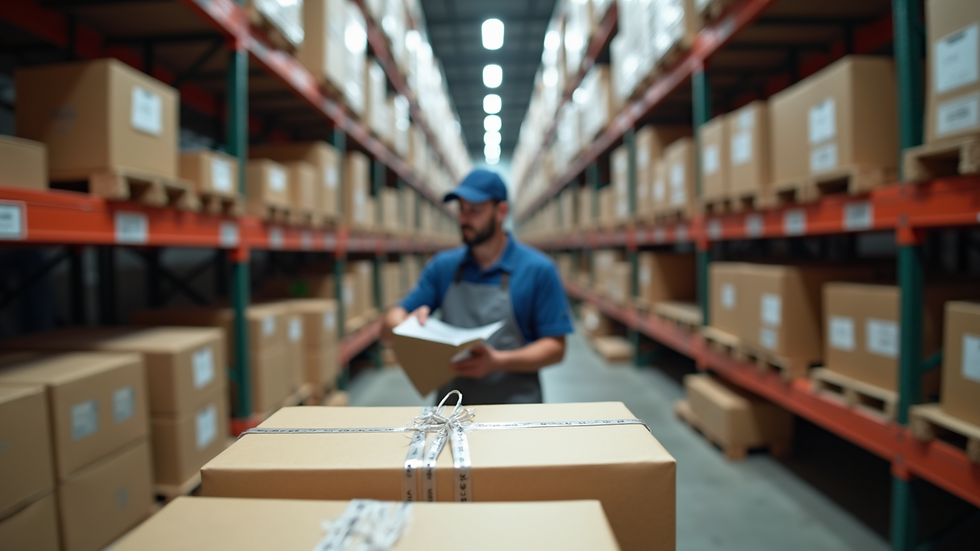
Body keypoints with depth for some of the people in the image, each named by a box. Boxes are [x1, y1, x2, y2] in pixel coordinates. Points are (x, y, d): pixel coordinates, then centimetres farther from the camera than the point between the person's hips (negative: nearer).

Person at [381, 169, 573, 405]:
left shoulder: (538, 269, -1)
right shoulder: (443, 266, 8)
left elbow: (555, 347, -2)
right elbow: (388, 331, 8)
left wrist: (498, 362, -16)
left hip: (515, 405, -2)